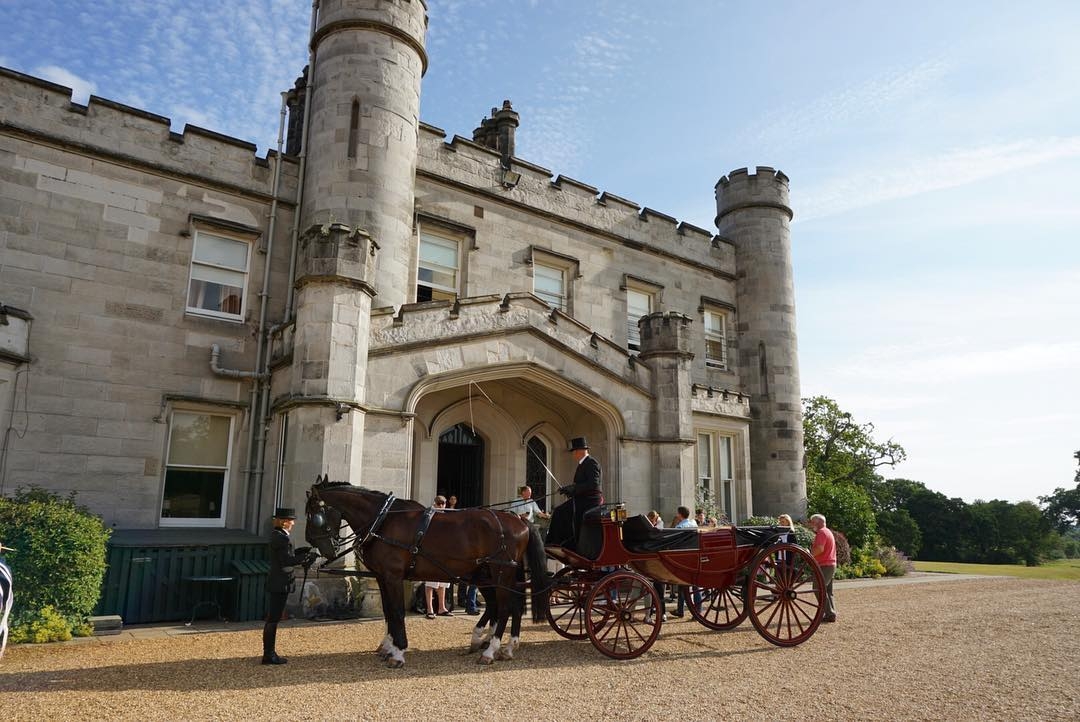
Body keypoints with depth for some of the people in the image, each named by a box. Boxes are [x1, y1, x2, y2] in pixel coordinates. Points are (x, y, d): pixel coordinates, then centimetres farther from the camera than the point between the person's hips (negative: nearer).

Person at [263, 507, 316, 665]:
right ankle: (269, 655, 5)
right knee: (273, 619, -2)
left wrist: (303, 551, 11)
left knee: (272, 619, 15)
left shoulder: (277, 535, 11)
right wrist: (306, 557, -15)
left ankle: (269, 653, 24)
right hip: (280, 584, -10)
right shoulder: (282, 538, -19)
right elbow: (287, 561, -22)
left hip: (276, 583, 10)